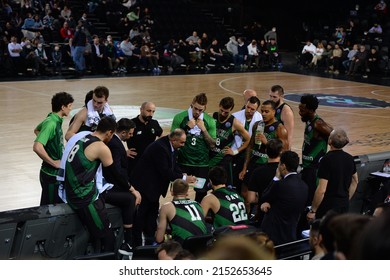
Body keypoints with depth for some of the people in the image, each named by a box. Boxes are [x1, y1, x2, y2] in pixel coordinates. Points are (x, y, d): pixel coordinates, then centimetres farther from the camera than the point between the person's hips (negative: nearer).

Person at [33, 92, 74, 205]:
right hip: (51, 174, -9)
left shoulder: (56, 120, 4)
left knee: (58, 205, 19)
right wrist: (54, 163, -21)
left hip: (58, 173, 9)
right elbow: (37, 147, -32)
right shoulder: (51, 123, -23)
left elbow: (37, 130, 23)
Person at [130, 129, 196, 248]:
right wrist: (183, 178, -23)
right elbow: (165, 171, -29)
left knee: (152, 212, 15)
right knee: (141, 214, -2)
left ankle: (150, 240, 24)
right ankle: (136, 244, 5)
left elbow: (173, 166, 9)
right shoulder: (159, 147, -27)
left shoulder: (171, 147, 2)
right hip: (144, 184, -10)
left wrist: (184, 175, -9)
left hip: (153, 185, 10)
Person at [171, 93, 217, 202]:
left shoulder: (209, 121, 1)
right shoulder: (180, 118, -3)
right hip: (183, 162, -1)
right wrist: (187, 127, -15)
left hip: (202, 163, 1)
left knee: (202, 193, 5)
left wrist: (203, 129, -13)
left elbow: (212, 145, 1)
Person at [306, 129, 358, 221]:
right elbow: (354, 182, 16)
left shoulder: (327, 160, -20)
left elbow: (321, 190, -22)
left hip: (328, 206, -7)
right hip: (344, 205, 7)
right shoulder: (349, 158, 3)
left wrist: (312, 211, -13)